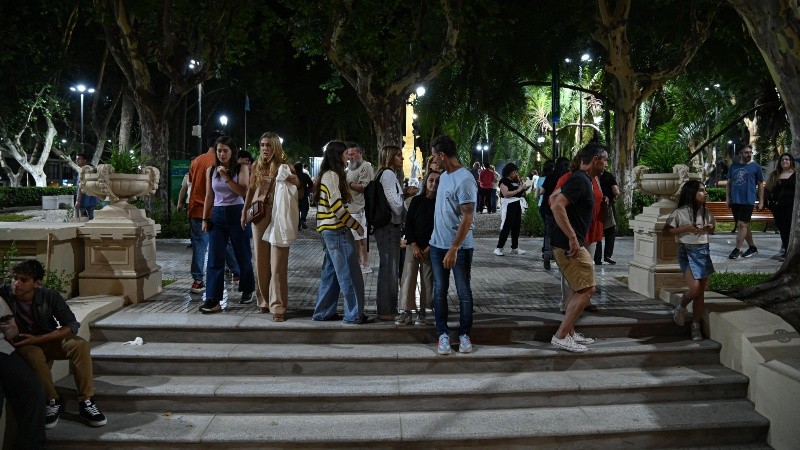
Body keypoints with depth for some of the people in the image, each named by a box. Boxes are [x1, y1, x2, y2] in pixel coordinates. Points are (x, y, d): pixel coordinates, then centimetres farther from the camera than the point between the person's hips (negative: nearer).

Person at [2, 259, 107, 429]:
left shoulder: (50, 296, -16)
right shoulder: (5, 293, -17)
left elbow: (72, 325, -17)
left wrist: (38, 339, -25)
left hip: (50, 339, 1)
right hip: (25, 345, -1)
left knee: (80, 345, -28)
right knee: (34, 355, -37)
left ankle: (86, 402, -25)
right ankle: (52, 402, -20)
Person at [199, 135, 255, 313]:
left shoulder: (241, 169, -2)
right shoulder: (211, 171, 9)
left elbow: (243, 191, -14)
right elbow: (209, 197, 13)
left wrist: (226, 177, -21)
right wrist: (205, 219, 9)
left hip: (237, 214, -3)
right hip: (217, 215, 3)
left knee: (242, 255, 8)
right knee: (214, 258, -5)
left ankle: (247, 291, 29)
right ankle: (213, 300, -8)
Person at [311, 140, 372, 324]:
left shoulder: (328, 175, 16)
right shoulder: (332, 175, -14)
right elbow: (337, 206, -19)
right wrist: (356, 225, -12)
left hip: (330, 231, 10)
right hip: (337, 231, -10)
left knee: (331, 273, 14)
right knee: (350, 275, -4)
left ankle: (323, 312, 19)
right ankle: (354, 314, 1)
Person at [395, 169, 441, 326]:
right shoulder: (417, 200, 1)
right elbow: (408, 223, 1)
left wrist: (429, 248, -9)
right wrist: (414, 246, -7)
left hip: (431, 247, -1)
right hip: (413, 245, 1)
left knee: (427, 279, 1)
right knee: (408, 277, -4)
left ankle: (422, 312, 11)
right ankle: (406, 312, 0)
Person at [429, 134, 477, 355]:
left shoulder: (464, 179, -17)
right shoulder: (444, 175, 9)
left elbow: (467, 218, -21)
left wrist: (454, 249, -23)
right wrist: (432, 240, 17)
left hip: (460, 246, -7)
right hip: (438, 244, 8)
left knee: (463, 292, 5)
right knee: (439, 291, 8)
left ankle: (464, 334, 17)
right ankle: (443, 334, 16)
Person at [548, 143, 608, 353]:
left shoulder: (580, 179, 15)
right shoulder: (580, 180, -16)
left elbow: (553, 199, 25)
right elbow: (557, 206, -28)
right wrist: (572, 238, -28)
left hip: (567, 243, 10)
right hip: (569, 245, -10)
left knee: (579, 289, 17)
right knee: (587, 289, -7)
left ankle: (569, 332, 22)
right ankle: (561, 336, -5)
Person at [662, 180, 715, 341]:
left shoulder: (706, 212, 7)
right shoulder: (680, 213, -9)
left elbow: (713, 225, 24)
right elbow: (665, 232, -9)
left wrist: (709, 228, 0)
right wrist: (684, 228, -19)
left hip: (703, 251, 5)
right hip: (687, 251, -5)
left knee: (701, 292, 4)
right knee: (694, 288, -17)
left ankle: (696, 326, 12)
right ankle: (681, 308, 15)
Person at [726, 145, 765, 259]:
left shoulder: (755, 167, 1)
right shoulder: (733, 166, 10)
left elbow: (760, 185, 3)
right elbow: (728, 184, 14)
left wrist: (761, 202, -1)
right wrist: (727, 198, 6)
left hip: (748, 201, -5)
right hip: (735, 201, 5)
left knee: (742, 225, -10)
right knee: (744, 225, 12)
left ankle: (737, 250, -8)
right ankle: (752, 247, 24)